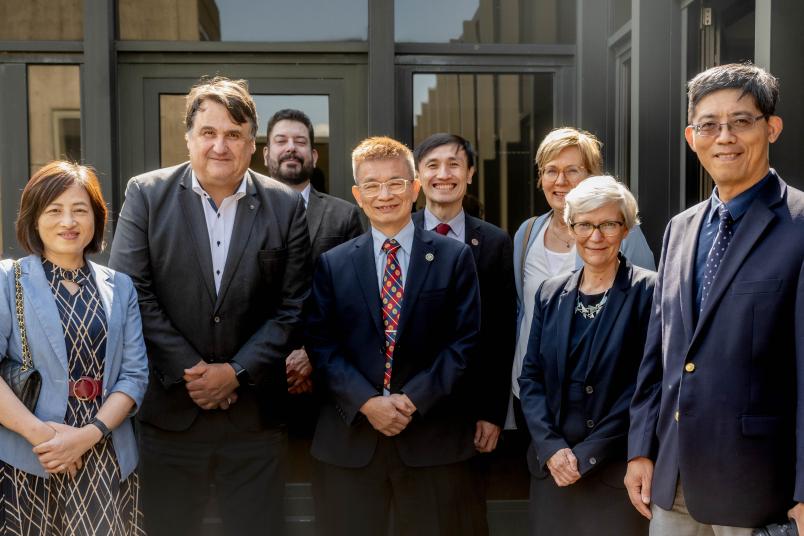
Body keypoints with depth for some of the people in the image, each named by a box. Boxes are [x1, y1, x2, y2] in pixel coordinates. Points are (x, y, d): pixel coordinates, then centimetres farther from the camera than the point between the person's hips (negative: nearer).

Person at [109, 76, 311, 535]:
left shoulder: (286, 206, 1)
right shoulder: (146, 195, 0)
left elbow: (293, 307, -1)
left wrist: (237, 372, -10)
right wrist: (187, 371, -10)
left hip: (256, 413, 1)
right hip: (170, 409, 0)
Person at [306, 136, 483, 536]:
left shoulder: (454, 258, 4)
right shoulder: (332, 263, 7)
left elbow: (465, 341, -1)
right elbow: (321, 344, 1)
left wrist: (414, 398, -11)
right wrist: (367, 402, -12)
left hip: (433, 438, -1)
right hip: (350, 440, 1)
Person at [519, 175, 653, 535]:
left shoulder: (648, 291, -7)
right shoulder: (550, 293, 7)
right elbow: (530, 376, 6)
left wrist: (587, 454, -13)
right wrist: (551, 447, -8)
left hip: (619, 469, -4)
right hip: (551, 466, 4)